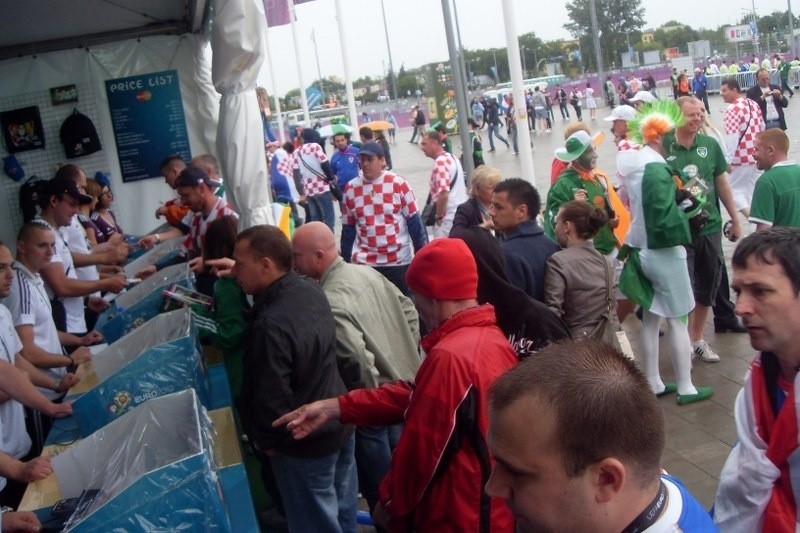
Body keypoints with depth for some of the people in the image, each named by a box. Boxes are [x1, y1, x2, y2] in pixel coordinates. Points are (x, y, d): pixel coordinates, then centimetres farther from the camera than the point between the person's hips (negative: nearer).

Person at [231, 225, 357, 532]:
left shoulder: (271, 325, -32)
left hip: (303, 442, -8)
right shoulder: (310, 289, -6)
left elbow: (272, 397, -27)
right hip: (338, 423, 8)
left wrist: (265, 440, -10)